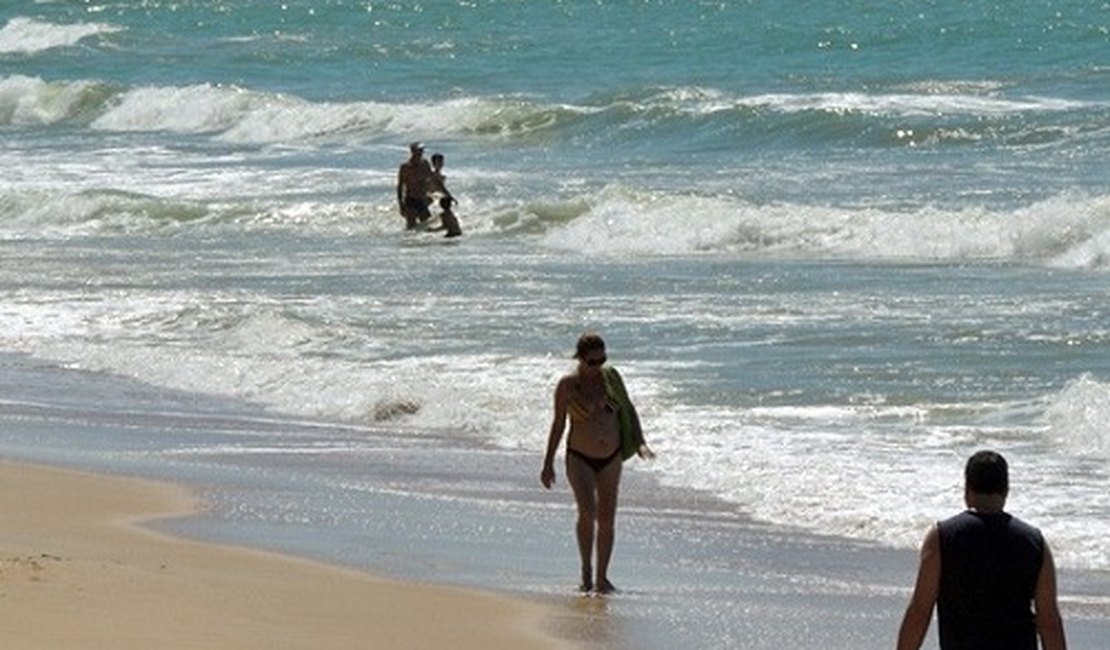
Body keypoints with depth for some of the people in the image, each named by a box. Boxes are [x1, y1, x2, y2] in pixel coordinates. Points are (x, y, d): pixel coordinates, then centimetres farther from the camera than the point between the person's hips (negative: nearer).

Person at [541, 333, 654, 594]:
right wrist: (548, 462, 1)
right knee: (587, 511, -22)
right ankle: (586, 572, -8)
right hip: (580, 458, -3)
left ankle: (602, 578, 15)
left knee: (606, 519, 4)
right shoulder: (567, 385, -7)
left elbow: (629, 410, 10)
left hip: (611, 458, 4)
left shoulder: (611, 378, 1)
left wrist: (640, 443, -4)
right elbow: (558, 423, -1)